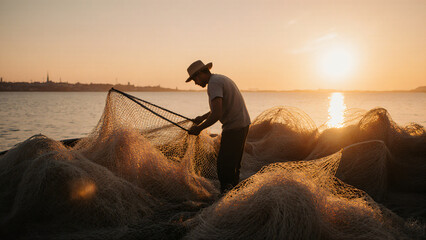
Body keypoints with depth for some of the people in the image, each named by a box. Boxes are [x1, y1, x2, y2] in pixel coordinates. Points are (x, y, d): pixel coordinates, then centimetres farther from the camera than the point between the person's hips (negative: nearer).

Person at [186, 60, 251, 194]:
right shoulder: (221, 79, 17)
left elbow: (217, 114, -25)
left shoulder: (214, 83, -15)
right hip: (243, 124, 11)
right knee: (233, 164, 18)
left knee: (224, 167, -6)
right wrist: (203, 117, 30)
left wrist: (199, 128, -14)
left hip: (234, 129, -11)